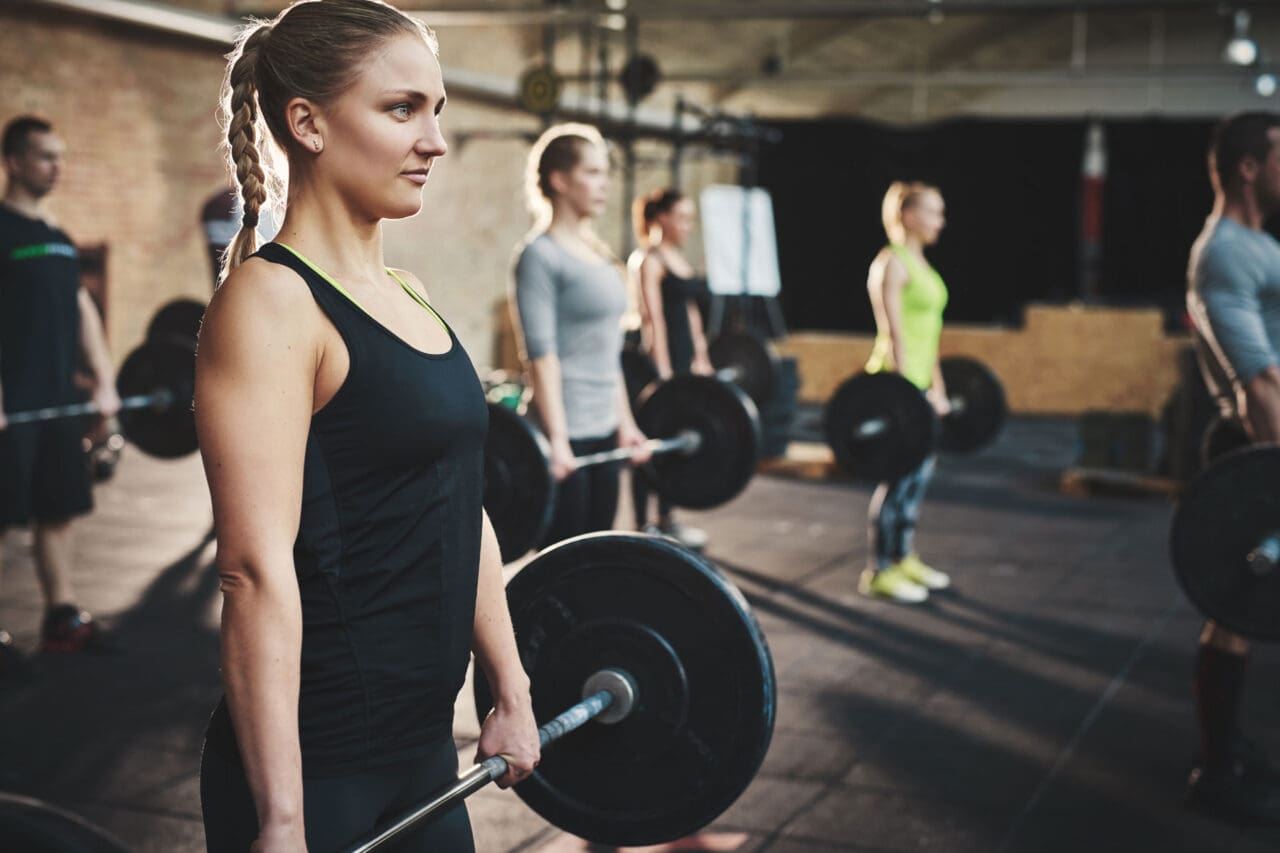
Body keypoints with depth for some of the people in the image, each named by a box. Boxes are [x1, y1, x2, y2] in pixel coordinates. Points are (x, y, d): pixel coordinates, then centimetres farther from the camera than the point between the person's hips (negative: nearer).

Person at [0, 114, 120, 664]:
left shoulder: (59, 238, 16)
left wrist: (104, 382, 12)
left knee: (60, 510, 11)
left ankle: (62, 618, 19)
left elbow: (83, 311, 18)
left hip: (58, 400, 8)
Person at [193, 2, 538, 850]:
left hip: (422, 747, 8)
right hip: (314, 767, -8)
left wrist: (512, 691, 15)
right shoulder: (270, 303, -15)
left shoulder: (406, 295, 9)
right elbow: (258, 568, -21)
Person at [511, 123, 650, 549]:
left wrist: (625, 423, 17)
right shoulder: (541, 254, -10)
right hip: (565, 434, -8)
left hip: (603, 431, 8)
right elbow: (540, 353, -17)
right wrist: (556, 439, -23)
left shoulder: (598, 253, 15)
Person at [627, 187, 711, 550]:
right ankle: (643, 526, 4)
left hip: (684, 360, 9)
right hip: (659, 359, -9)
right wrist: (663, 370, -20)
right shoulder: (647, 261, -11)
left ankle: (667, 520, 23)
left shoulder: (680, 258, 15)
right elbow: (653, 317, -16)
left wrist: (701, 358, 15)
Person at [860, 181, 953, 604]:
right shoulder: (891, 263, -13)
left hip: (918, 382, 9)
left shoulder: (920, 264, 15)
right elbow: (893, 334, -18)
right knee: (898, 478, -5)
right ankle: (879, 572, 3)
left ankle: (904, 558, 24)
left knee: (919, 473, 13)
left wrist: (936, 387, 20)